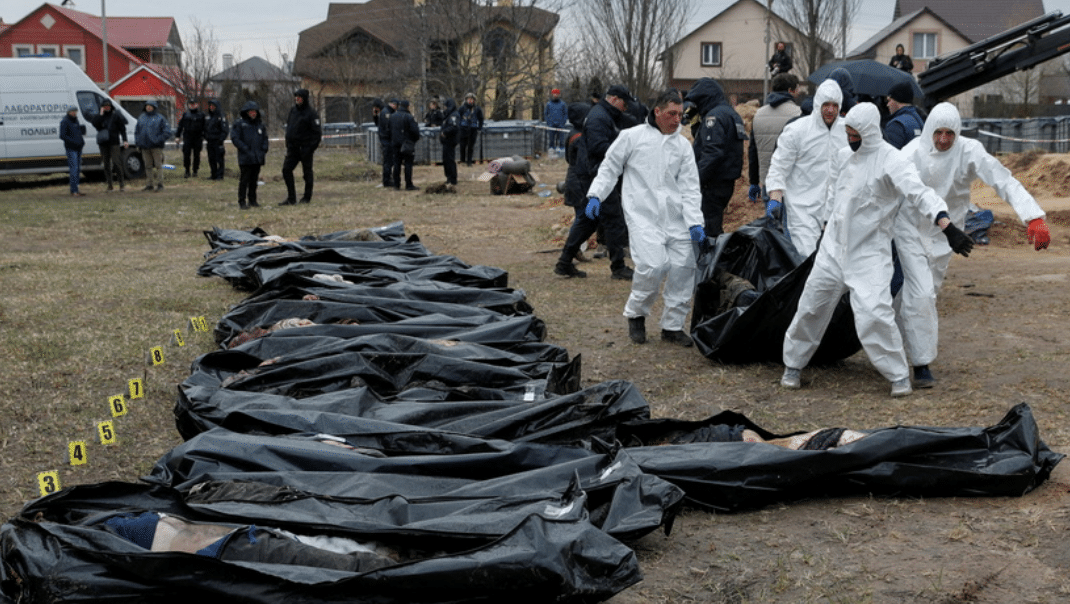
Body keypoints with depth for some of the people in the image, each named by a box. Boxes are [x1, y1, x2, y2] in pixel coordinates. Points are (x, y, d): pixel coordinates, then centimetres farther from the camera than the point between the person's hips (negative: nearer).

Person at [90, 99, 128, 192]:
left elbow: (122, 128, 2)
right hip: (103, 143, 4)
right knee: (107, 164, 5)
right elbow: (95, 125, -7)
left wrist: (125, 140, -7)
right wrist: (101, 114, -9)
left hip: (114, 142, -4)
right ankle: (110, 185, 9)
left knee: (116, 162, -11)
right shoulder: (98, 116, 12)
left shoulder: (116, 115, 4)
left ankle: (122, 183, -4)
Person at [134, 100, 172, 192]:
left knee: (158, 165, -5)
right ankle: (150, 184, 13)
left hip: (156, 146, -5)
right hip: (145, 147, 5)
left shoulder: (160, 118, 1)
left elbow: (167, 132, -3)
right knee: (148, 166, 7)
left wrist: (159, 140, -13)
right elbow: (137, 131, 20)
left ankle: (160, 183, -2)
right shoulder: (141, 117, 16)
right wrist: (138, 143, 9)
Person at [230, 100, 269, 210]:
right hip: (245, 158, -5)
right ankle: (242, 202, 0)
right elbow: (234, 138, -8)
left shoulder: (260, 123, 13)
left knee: (254, 179, 10)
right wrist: (245, 149, -14)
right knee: (244, 180, -5)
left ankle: (252, 200, 19)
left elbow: (265, 138, 21)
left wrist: (264, 150, 7)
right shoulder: (240, 123, -3)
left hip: (258, 158, 5)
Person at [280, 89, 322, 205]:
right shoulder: (293, 110, 10)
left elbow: (317, 132, -12)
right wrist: (288, 143, 10)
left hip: (305, 147, -7)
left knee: (307, 172, 3)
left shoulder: (311, 112, -10)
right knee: (286, 169, 1)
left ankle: (307, 197, 14)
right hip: (293, 147, 7)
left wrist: (311, 147, -16)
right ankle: (291, 198, 6)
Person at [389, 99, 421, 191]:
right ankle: (409, 185, -5)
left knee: (397, 163, 11)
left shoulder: (392, 116, 7)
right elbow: (415, 130, -15)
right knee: (408, 164, -4)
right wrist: (416, 139, 3)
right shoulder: (409, 117, -13)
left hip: (395, 143, 6)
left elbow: (389, 129, 14)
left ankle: (396, 184, 13)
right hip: (407, 144, -6)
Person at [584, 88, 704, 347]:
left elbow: (689, 187, 8)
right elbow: (610, 168, 9)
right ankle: (635, 314, 6)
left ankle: (673, 325, 14)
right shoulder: (632, 136, 3)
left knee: (683, 267, -2)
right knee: (653, 265, -20)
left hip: (676, 218, 5)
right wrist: (595, 195, -4)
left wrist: (695, 223, -2)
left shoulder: (683, 145, 12)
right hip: (643, 215, -4)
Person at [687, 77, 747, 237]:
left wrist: (696, 179, -24)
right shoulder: (731, 113, 18)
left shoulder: (714, 116, -13)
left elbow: (712, 153, -23)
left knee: (709, 228, -9)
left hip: (714, 183, -11)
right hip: (728, 180, 11)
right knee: (715, 228, 17)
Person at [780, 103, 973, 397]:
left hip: (869, 253, -6)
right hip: (833, 248, 6)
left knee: (873, 313, -17)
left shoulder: (891, 160, -16)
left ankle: (899, 376, 0)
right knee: (811, 306, 9)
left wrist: (948, 228, -41)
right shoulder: (843, 156, 6)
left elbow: (919, 194, -29)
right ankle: (793, 365, 27)